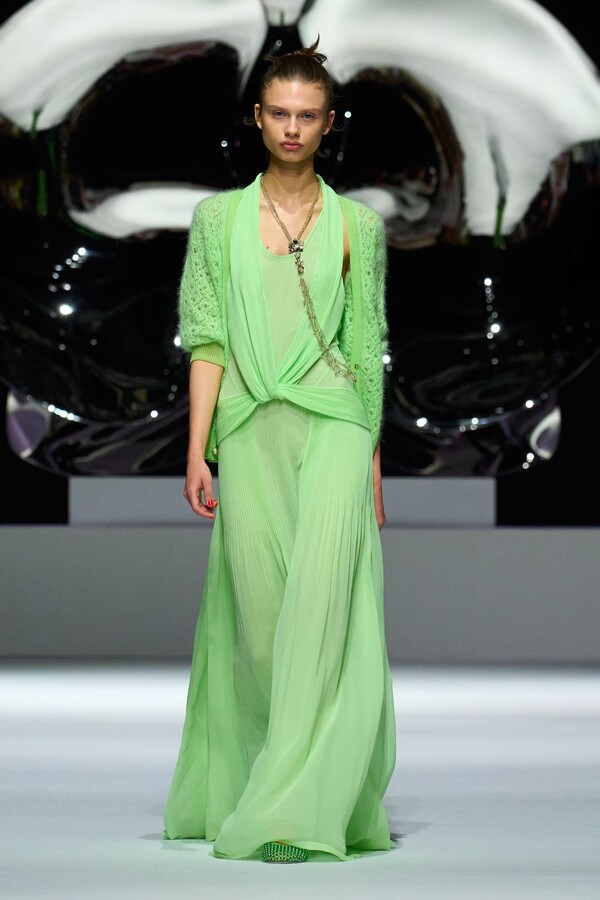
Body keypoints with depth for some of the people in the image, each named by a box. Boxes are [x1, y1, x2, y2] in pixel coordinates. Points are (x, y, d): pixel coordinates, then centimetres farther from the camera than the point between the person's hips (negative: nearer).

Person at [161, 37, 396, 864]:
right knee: (259, 616, 2)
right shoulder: (217, 218, 9)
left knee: (320, 603, -14)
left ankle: (293, 811, -16)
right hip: (249, 430, 1)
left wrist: (375, 462, 9)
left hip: (331, 427, -1)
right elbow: (208, 343, 5)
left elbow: (367, 351, 10)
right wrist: (197, 452, -3)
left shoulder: (357, 225, 8)